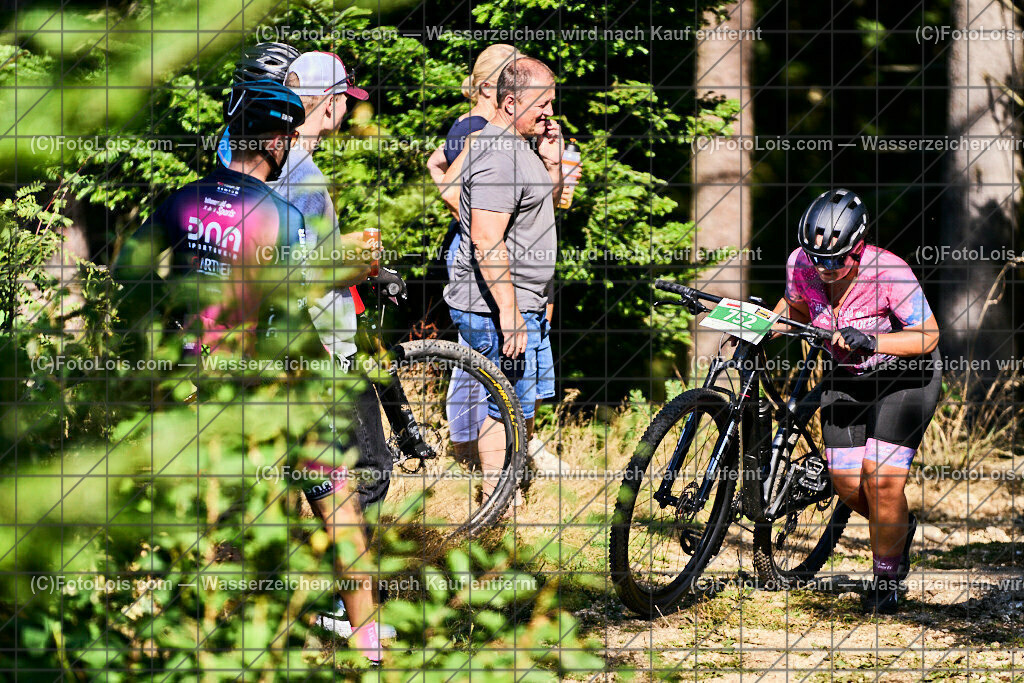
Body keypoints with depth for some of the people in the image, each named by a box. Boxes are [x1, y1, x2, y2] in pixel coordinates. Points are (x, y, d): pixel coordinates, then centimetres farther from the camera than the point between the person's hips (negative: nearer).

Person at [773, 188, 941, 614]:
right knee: (847, 484, -2)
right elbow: (795, 307, 5)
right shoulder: (801, 263, -17)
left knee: (882, 480, -15)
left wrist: (871, 342, -41)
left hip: (904, 373, -5)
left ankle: (885, 579, 6)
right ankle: (900, 528, 31)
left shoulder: (887, 271, -31)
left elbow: (927, 335, -27)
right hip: (846, 377, 5)